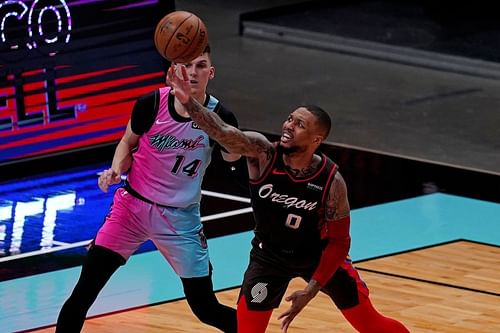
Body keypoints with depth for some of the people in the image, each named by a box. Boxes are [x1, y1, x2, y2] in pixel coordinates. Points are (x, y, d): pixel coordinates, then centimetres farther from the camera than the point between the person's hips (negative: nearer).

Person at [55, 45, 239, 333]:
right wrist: (116, 170, -13)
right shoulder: (152, 103, -10)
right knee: (83, 294, -7)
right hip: (133, 205, 0)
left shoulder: (219, 117, -12)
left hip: (180, 219, 0)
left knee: (205, 308, 4)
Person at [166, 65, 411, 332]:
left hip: (318, 254, 0)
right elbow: (223, 132, -46)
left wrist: (311, 291, -23)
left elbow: (338, 242, -17)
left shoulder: (331, 182, -27)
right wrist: (187, 100, -64)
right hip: (270, 255, 0)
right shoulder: (262, 153, -27)